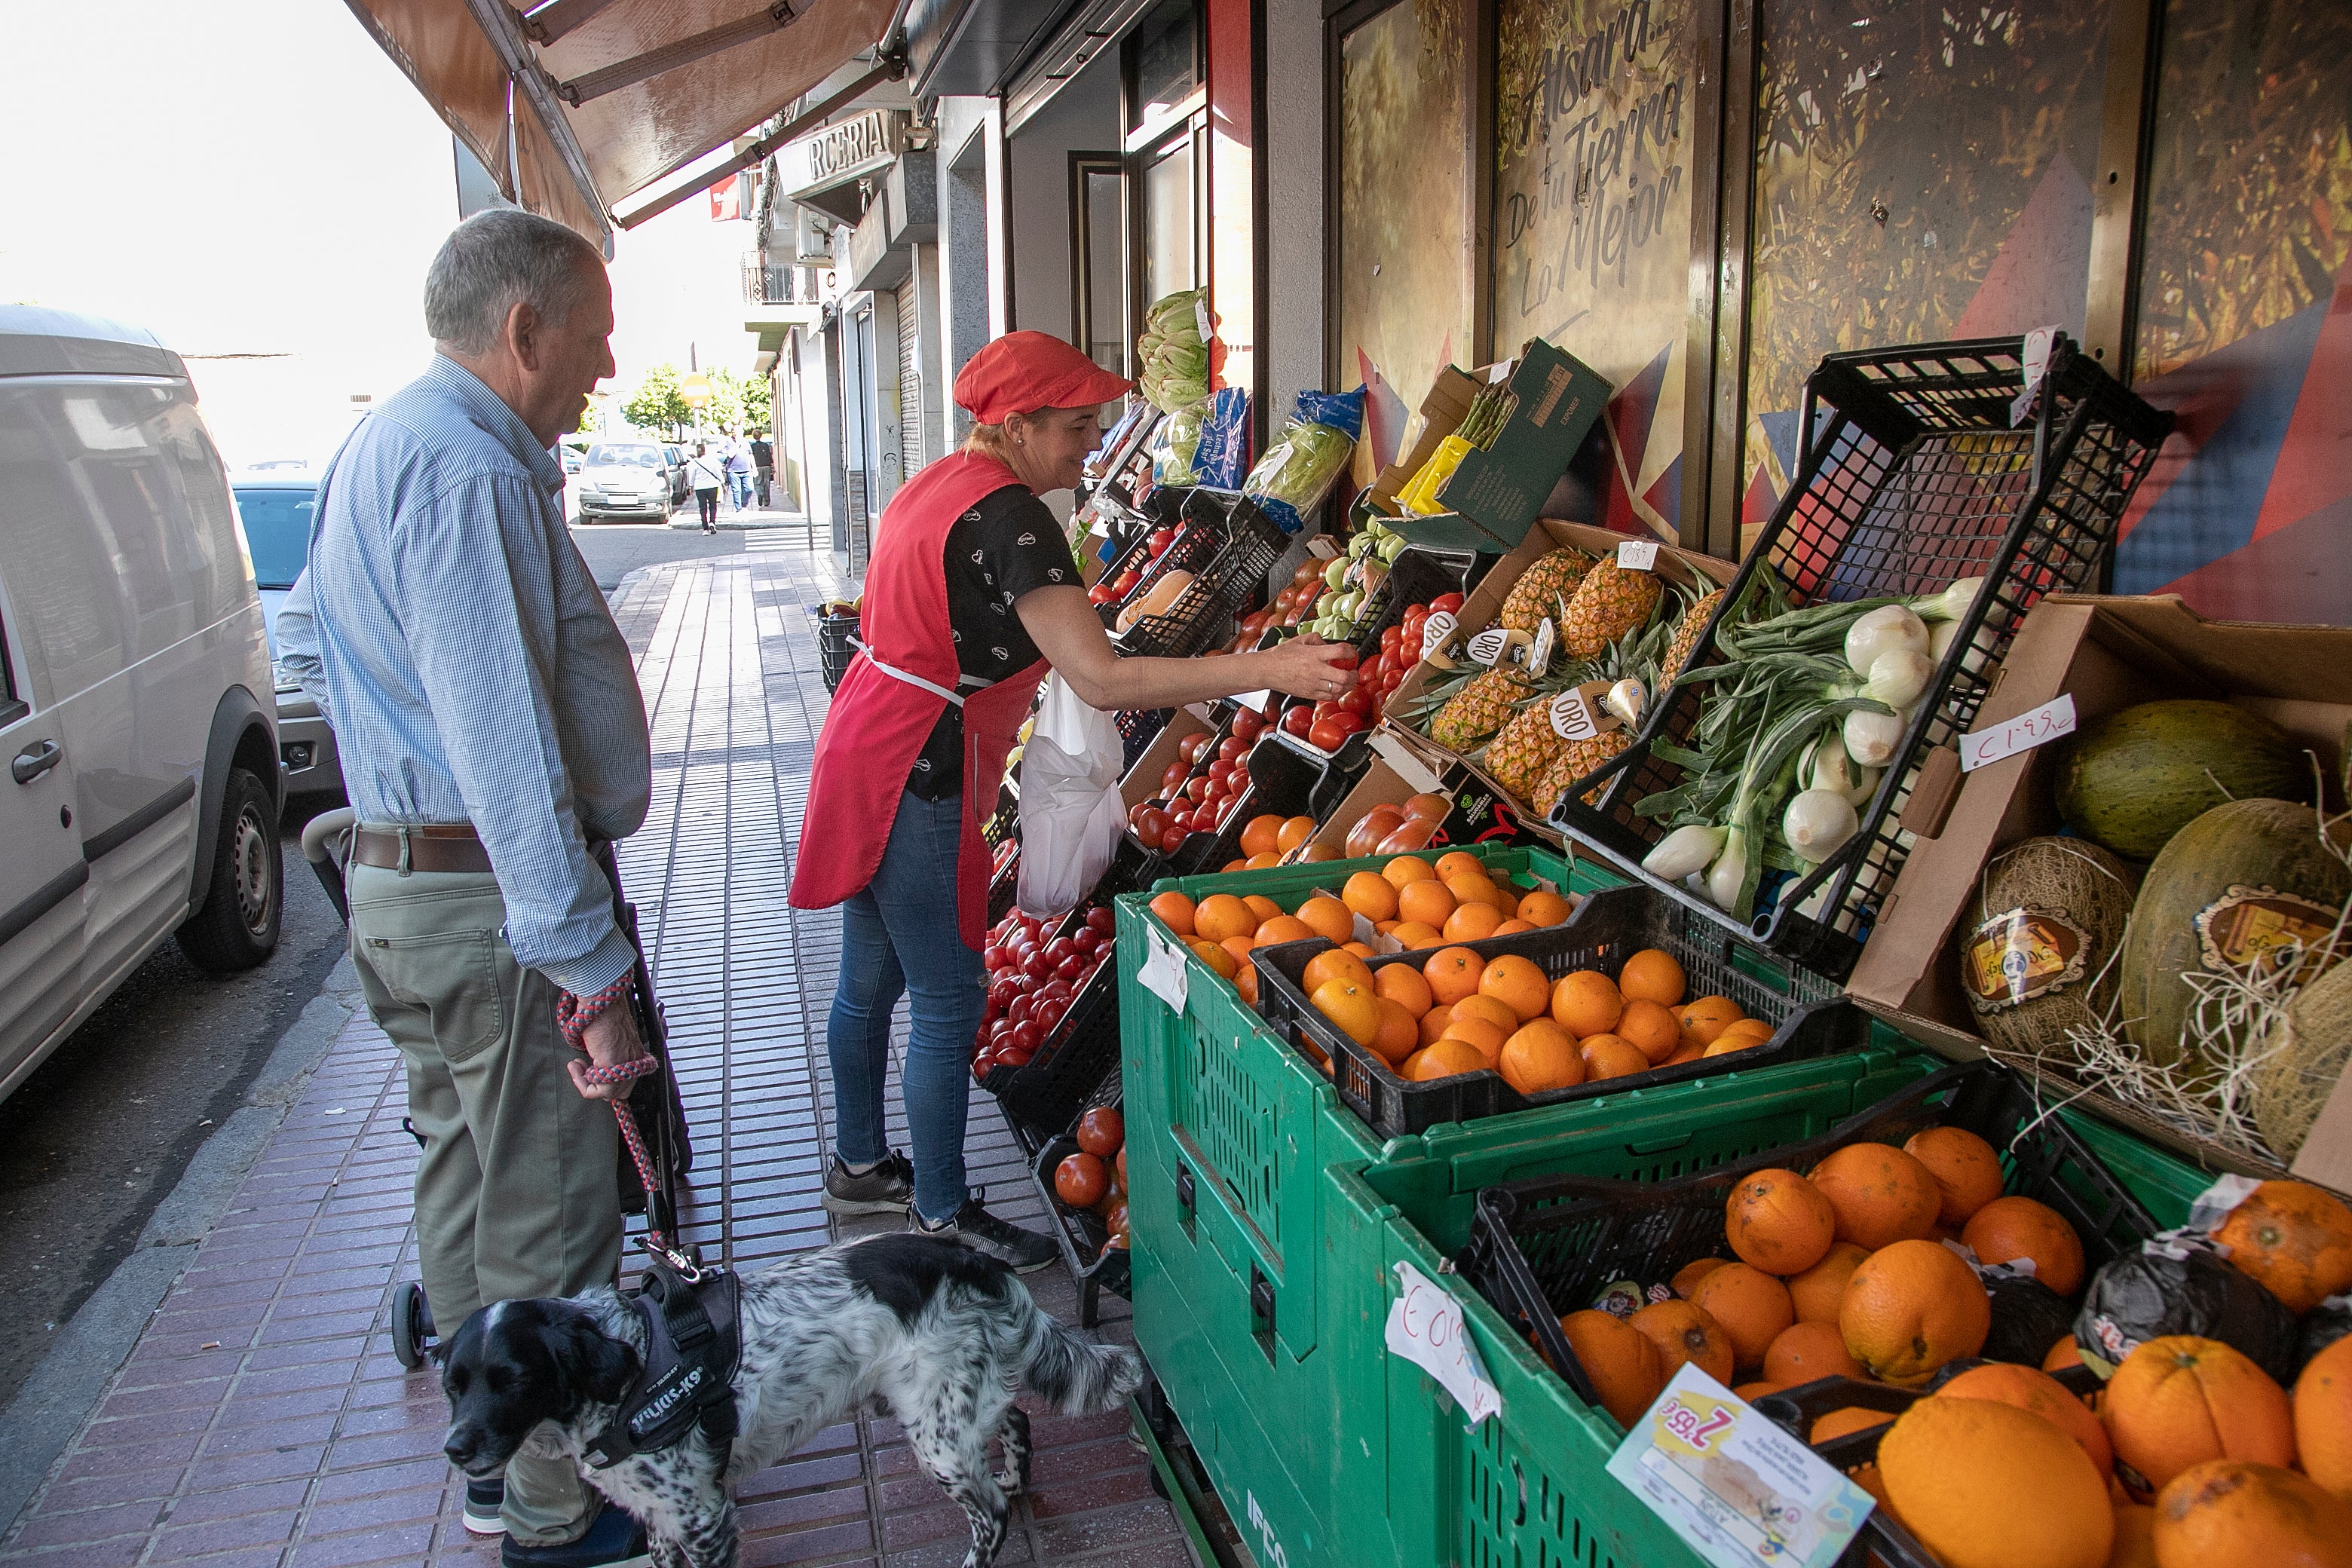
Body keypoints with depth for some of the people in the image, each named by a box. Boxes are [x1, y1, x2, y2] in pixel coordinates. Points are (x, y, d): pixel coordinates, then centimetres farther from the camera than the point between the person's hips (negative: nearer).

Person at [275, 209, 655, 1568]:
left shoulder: (387, 447, 15)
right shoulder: (466, 469, -21)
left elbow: (308, 637, 27)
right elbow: (508, 747, -27)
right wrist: (589, 959, -25)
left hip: (409, 883, 11)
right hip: (497, 905, -11)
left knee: (471, 1183, 21)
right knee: (549, 1223, 2)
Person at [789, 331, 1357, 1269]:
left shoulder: (934, 486, 11)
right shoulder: (1005, 515, -21)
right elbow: (1100, 680, -29)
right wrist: (1269, 670, -31)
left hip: (865, 749, 10)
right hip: (917, 779, -10)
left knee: (871, 980, 21)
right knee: (948, 1001, 3)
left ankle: (859, 1165, 38)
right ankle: (942, 1211, 18)